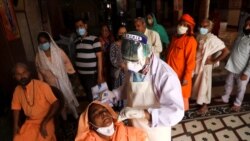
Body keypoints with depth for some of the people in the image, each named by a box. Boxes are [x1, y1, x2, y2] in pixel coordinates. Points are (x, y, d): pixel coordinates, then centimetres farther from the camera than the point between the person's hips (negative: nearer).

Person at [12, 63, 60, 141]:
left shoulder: (43, 86, -17)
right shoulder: (17, 90, 0)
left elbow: (56, 104, -17)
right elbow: (16, 107, 13)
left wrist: (44, 123, -20)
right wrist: (15, 125, 0)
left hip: (45, 122, -4)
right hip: (29, 123, 4)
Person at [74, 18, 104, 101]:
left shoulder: (94, 39, -10)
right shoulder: (76, 41, 6)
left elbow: (99, 57, -11)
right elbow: (77, 57, 13)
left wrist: (100, 75, -14)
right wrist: (76, 71, 11)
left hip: (92, 75, -5)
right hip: (81, 74, 5)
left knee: (93, 96, 2)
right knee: (88, 95, 18)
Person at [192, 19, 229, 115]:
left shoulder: (213, 39, -18)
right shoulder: (199, 37, 2)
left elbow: (226, 51, -20)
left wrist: (213, 61, -16)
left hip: (206, 65, -6)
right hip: (196, 64, 7)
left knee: (204, 85, 6)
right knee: (197, 84, 18)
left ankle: (204, 106, 23)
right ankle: (199, 101, 38)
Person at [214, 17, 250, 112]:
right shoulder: (240, 36, 3)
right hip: (233, 67, 6)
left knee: (241, 88, 14)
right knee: (228, 84, 21)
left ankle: (237, 103, 33)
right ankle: (225, 98, 42)